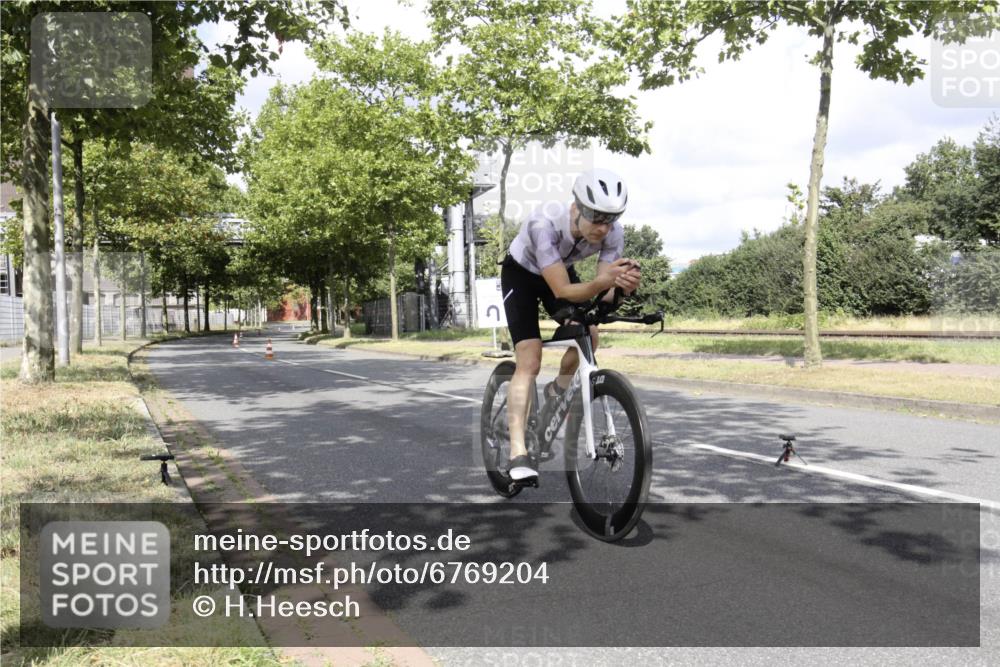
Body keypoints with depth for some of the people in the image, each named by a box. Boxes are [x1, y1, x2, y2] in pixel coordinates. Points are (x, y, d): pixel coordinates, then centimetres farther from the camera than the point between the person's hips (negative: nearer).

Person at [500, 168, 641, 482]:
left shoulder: (613, 233, -26)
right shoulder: (545, 223, -40)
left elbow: (601, 291, -26)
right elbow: (562, 290, -40)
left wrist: (622, 286, -48)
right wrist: (604, 282, -57)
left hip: (562, 271, 4)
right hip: (521, 273, -4)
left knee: (588, 336, -19)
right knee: (529, 362, -17)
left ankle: (557, 391, 11)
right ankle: (518, 453, -15)